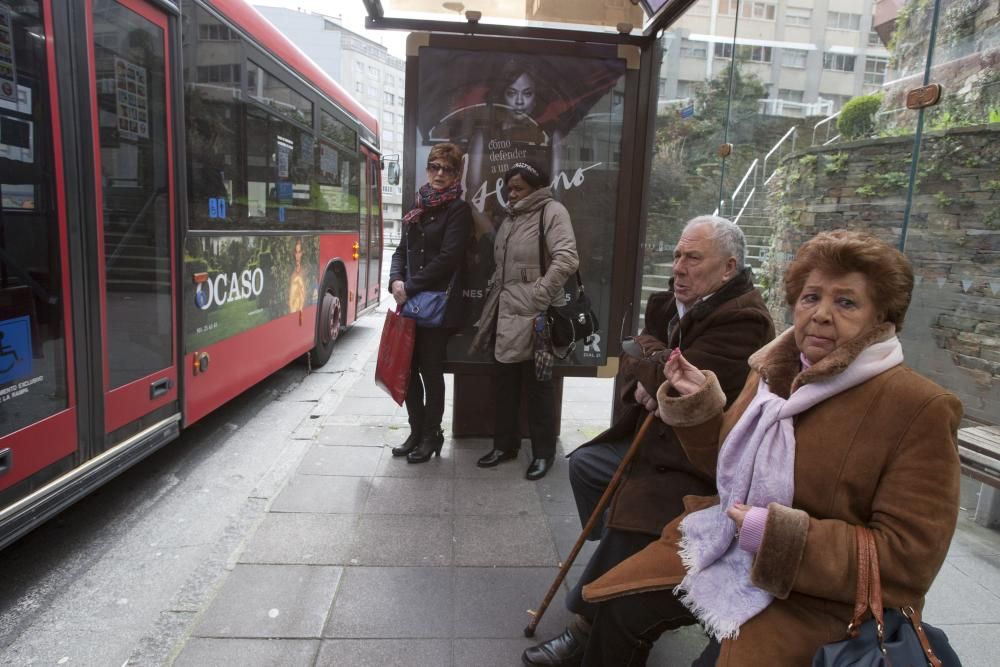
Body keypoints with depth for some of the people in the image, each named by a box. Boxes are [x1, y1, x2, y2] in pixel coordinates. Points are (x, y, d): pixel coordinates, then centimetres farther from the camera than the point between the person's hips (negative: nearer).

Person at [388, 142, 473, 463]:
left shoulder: (458, 209, -5)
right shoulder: (418, 207, 14)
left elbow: (447, 258, -14)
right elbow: (402, 250, 14)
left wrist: (410, 287, -14)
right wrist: (396, 281, -5)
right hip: (410, 302, 6)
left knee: (431, 371, 2)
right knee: (408, 368, 10)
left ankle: (431, 436, 19)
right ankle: (416, 431, 26)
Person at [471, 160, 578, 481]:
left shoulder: (552, 211, -8)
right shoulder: (511, 217, 18)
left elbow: (566, 259, -20)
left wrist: (537, 298, -20)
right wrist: (494, 298, 14)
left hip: (533, 315, -8)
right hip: (506, 312, 8)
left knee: (538, 383, 3)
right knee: (504, 380, 14)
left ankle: (543, 451, 17)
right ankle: (505, 444, 29)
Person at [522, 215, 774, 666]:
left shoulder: (743, 321, -23)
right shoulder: (675, 302, 5)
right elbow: (634, 364, 12)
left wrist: (649, 350, -10)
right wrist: (640, 384, -12)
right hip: (659, 436, 10)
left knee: (630, 517, -23)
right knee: (584, 463, 17)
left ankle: (586, 626, -2)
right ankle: (619, 561, 29)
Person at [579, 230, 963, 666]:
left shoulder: (919, 410, -18)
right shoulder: (776, 368, 2)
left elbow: (909, 560, -19)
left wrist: (780, 536, -26)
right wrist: (698, 401, -5)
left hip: (820, 594, -5)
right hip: (728, 544, 6)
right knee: (621, 606, -1)